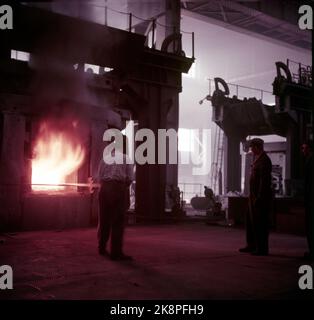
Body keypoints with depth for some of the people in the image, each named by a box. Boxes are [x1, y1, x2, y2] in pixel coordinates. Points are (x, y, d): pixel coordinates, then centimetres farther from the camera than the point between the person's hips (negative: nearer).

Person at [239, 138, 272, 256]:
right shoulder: (256, 158, 16)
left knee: (260, 223, -3)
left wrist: (259, 197, -21)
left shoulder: (264, 160, -15)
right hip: (254, 196, 10)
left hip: (260, 197, -10)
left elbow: (264, 180, -20)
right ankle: (252, 245, 27)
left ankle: (262, 248, 5)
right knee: (251, 220, 16)